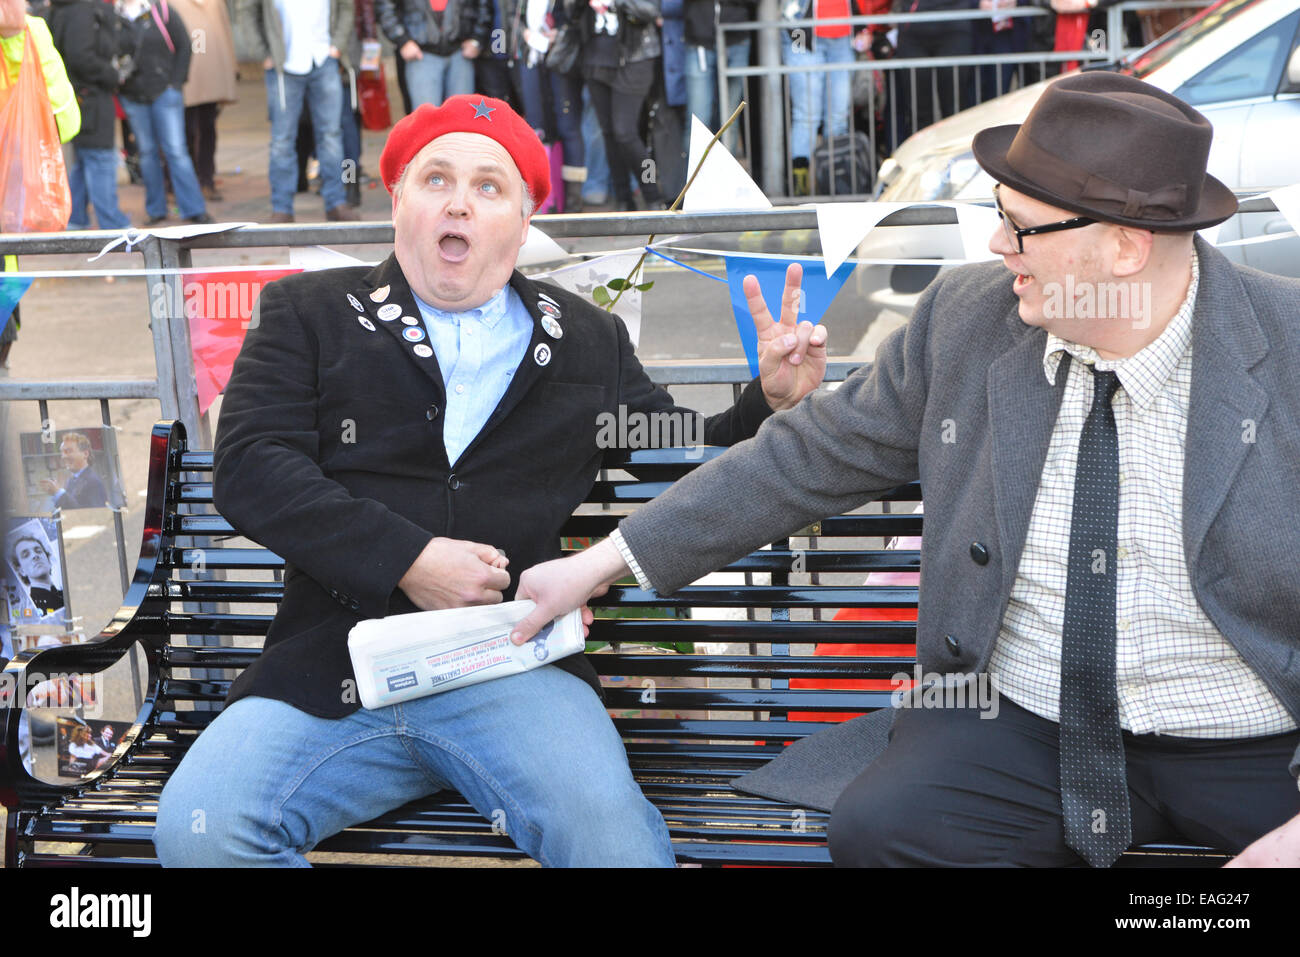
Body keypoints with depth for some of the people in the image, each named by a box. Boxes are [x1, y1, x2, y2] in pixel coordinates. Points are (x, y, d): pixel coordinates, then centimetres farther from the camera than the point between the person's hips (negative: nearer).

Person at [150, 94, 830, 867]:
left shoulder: (590, 343, 20)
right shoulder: (309, 313, 14)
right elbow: (250, 465, 1)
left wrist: (771, 402, 7)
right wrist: (405, 559, -9)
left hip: (513, 667, -1)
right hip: (331, 674, 1)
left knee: (616, 840, -30)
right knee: (196, 830, -22)